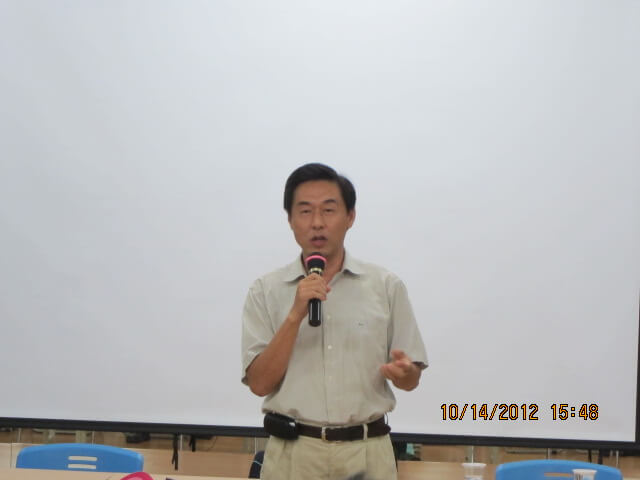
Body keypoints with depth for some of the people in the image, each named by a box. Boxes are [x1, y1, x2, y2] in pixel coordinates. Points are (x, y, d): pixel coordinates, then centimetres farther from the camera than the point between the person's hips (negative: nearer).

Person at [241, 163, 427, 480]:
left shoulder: (386, 286, 1)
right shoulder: (265, 291, 0)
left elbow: (411, 380, 5)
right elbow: (259, 383, -6)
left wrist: (402, 371, -17)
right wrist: (295, 315, -16)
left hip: (367, 452, 1)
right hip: (292, 453, 0)